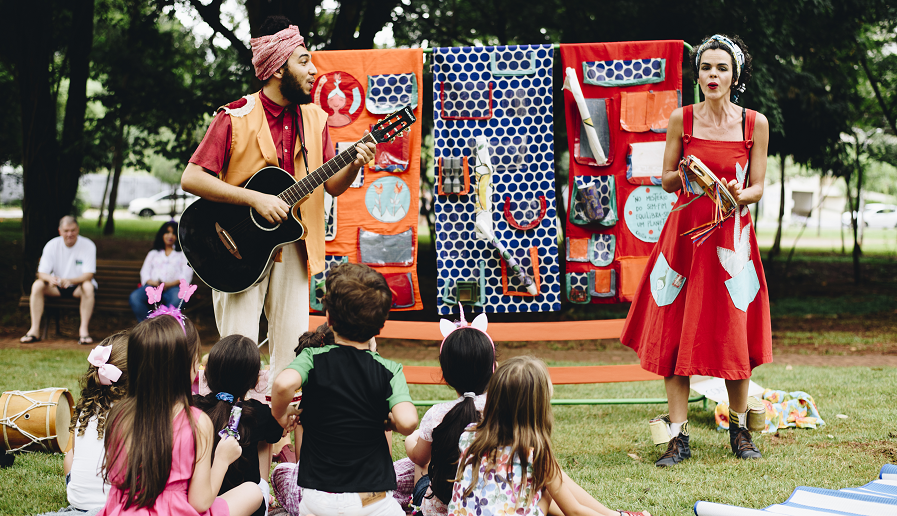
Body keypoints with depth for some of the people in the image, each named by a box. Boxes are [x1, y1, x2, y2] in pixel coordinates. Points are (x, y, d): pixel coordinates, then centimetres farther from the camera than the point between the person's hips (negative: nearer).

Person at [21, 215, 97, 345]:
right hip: (57, 287, 2)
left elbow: (88, 275, -19)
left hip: (78, 286, -2)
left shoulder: (88, 245, -12)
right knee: (37, 285, -25)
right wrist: (50, 278, -35)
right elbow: (41, 273, -10)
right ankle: (34, 330, -25)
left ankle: (84, 329, -32)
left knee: (88, 287, -36)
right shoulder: (52, 245, -6)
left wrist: (70, 280, -38)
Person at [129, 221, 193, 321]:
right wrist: (153, 282, -7)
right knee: (134, 297, -32)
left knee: (178, 299, -41)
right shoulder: (153, 253, 32)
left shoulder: (183, 254, 25)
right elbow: (145, 272, 18)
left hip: (173, 286, -2)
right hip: (152, 286, 2)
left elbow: (186, 275, 9)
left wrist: (169, 284, -10)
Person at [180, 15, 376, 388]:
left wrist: (354, 164, -11)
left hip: (291, 247, 5)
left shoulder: (314, 119, 8)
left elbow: (332, 186, 10)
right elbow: (191, 178, -15)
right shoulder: (235, 118, -9)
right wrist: (256, 199, -21)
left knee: (292, 352, 4)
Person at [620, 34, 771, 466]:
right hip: (684, 231, 0)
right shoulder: (681, 119, 1)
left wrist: (739, 195, -17)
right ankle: (678, 435, 2)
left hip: (732, 235, 0)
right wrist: (684, 175, -15)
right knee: (674, 331, -3)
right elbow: (666, 181, 7)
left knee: (734, 334, 1)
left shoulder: (755, 124, 2)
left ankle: (739, 428, 18)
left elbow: (757, 188, 5)